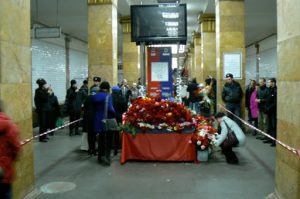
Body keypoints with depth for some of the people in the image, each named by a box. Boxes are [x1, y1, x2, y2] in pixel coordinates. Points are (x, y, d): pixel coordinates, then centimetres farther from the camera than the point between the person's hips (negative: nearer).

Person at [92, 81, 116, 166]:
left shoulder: (95, 96, 4)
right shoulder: (108, 96, -14)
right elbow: (110, 108, -21)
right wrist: (114, 113, -5)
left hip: (98, 120, 6)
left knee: (101, 138, 17)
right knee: (108, 139, 3)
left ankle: (100, 156, 24)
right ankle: (106, 156, -9)